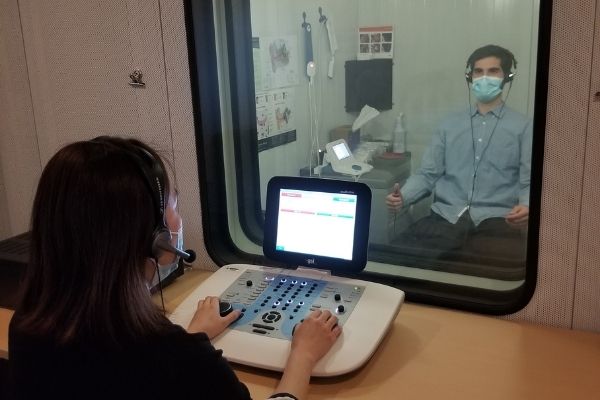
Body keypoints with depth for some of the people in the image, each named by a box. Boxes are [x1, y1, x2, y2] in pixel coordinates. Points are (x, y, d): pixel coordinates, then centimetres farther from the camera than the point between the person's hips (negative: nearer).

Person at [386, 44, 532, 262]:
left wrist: (527, 207, -20)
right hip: (446, 217, 2)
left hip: (495, 219, -2)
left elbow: (530, 182, 3)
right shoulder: (449, 124, 20)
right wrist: (402, 196, -6)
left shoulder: (523, 127, 11)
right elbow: (428, 174, 15)